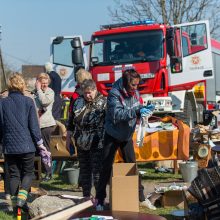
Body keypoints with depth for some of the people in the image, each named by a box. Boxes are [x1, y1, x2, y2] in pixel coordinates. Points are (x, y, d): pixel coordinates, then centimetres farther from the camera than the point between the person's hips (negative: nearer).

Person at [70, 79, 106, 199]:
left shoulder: (103, 102, -5)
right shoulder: (78, 102, 9)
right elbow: (72, 120, 17)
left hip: (97, 143, -5)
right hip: (81, 143, 5)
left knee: (97, 171, -5)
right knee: (84, 171, 13)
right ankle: (86, 196, 25)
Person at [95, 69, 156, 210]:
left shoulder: (135, 92, -4)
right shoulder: (114, 93, -23)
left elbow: (137, 109, 7)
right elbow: (117, 114, -34)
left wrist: (144, 109, -15)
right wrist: (137, 111, -39)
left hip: (127, 136, 5)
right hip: (113, 136, -5)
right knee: (107, 167, 2)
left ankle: (141, 197, 19)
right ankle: (100, 200, 11)